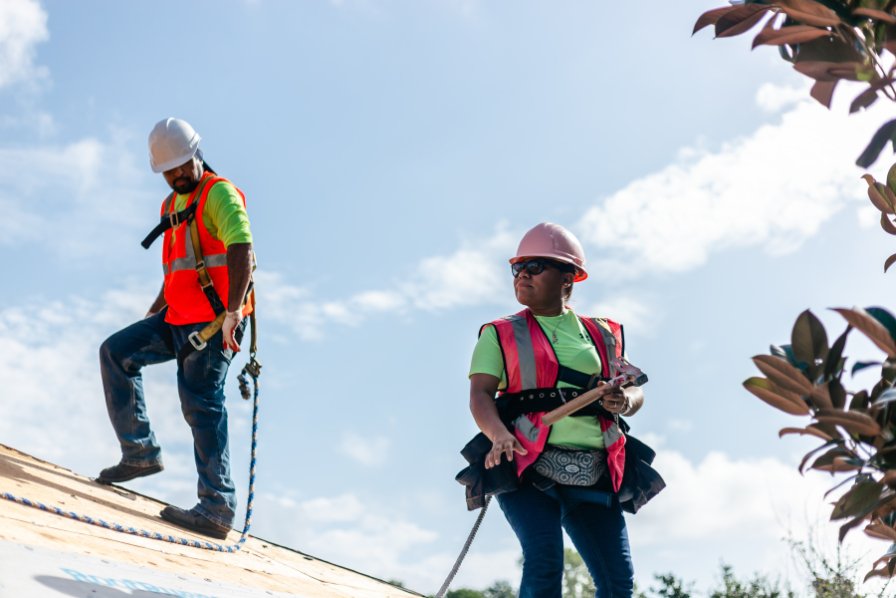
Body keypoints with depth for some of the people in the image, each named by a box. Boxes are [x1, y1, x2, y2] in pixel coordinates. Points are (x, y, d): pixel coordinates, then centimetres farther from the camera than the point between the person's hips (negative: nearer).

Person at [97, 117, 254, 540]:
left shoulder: (219, 193, -6)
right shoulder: (173, 206, 21)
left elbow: (241, 247, -22)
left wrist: (232, 311, -33)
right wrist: (152, 314, 25)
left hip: (213, 320, -9)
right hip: (179, 319, 9)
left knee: (201, 403, -14)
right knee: (115, 352, 7)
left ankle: (217, 508, -14)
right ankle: (140, 451, 10)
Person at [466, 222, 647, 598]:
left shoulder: (601, 335, 17)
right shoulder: (502, 334, 10)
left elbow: (634, 390, 19)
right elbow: (480, 394, -2)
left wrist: (625, 401, -7)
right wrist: (499, 434, -23)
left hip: (593, 477, 3)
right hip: (529, 470, -3)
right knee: (544, 561, -21)